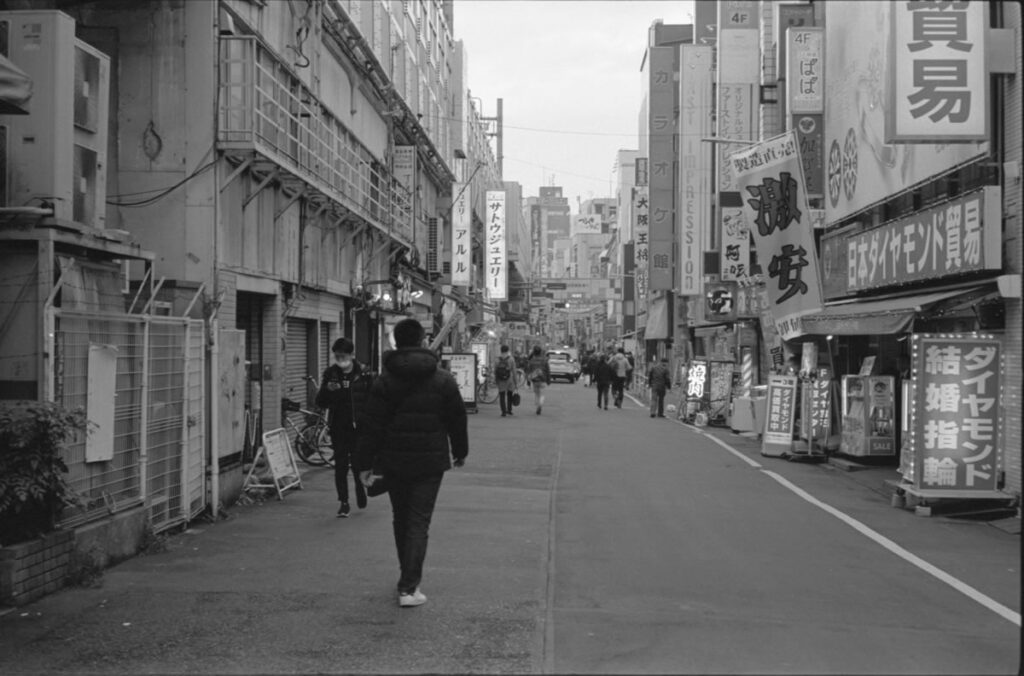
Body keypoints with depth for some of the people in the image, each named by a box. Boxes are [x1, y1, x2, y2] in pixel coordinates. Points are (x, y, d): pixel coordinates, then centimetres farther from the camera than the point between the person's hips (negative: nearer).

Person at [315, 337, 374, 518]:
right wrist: (327, 390, -16)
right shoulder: (330, 373, 4)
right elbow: (320, 403, 5)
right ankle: (343, 502, 7)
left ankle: (360, 491, 33)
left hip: (358, 426, -1)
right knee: (340, 465, -1)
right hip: (338, 427, 1)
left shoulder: (363, 374, -1)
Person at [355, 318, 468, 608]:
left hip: (393, 462, 1)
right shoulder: (443, 380, -2)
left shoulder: (384, 380, -5)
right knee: (419, 522, 0)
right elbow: (457, 420, 5)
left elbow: (372, 426, -6)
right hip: (430, 463, -1)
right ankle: (408, 587, -9)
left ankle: (409, 577, 30)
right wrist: (460, 452, 20)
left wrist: (365, 463, -1)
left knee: (401, 520, 17)